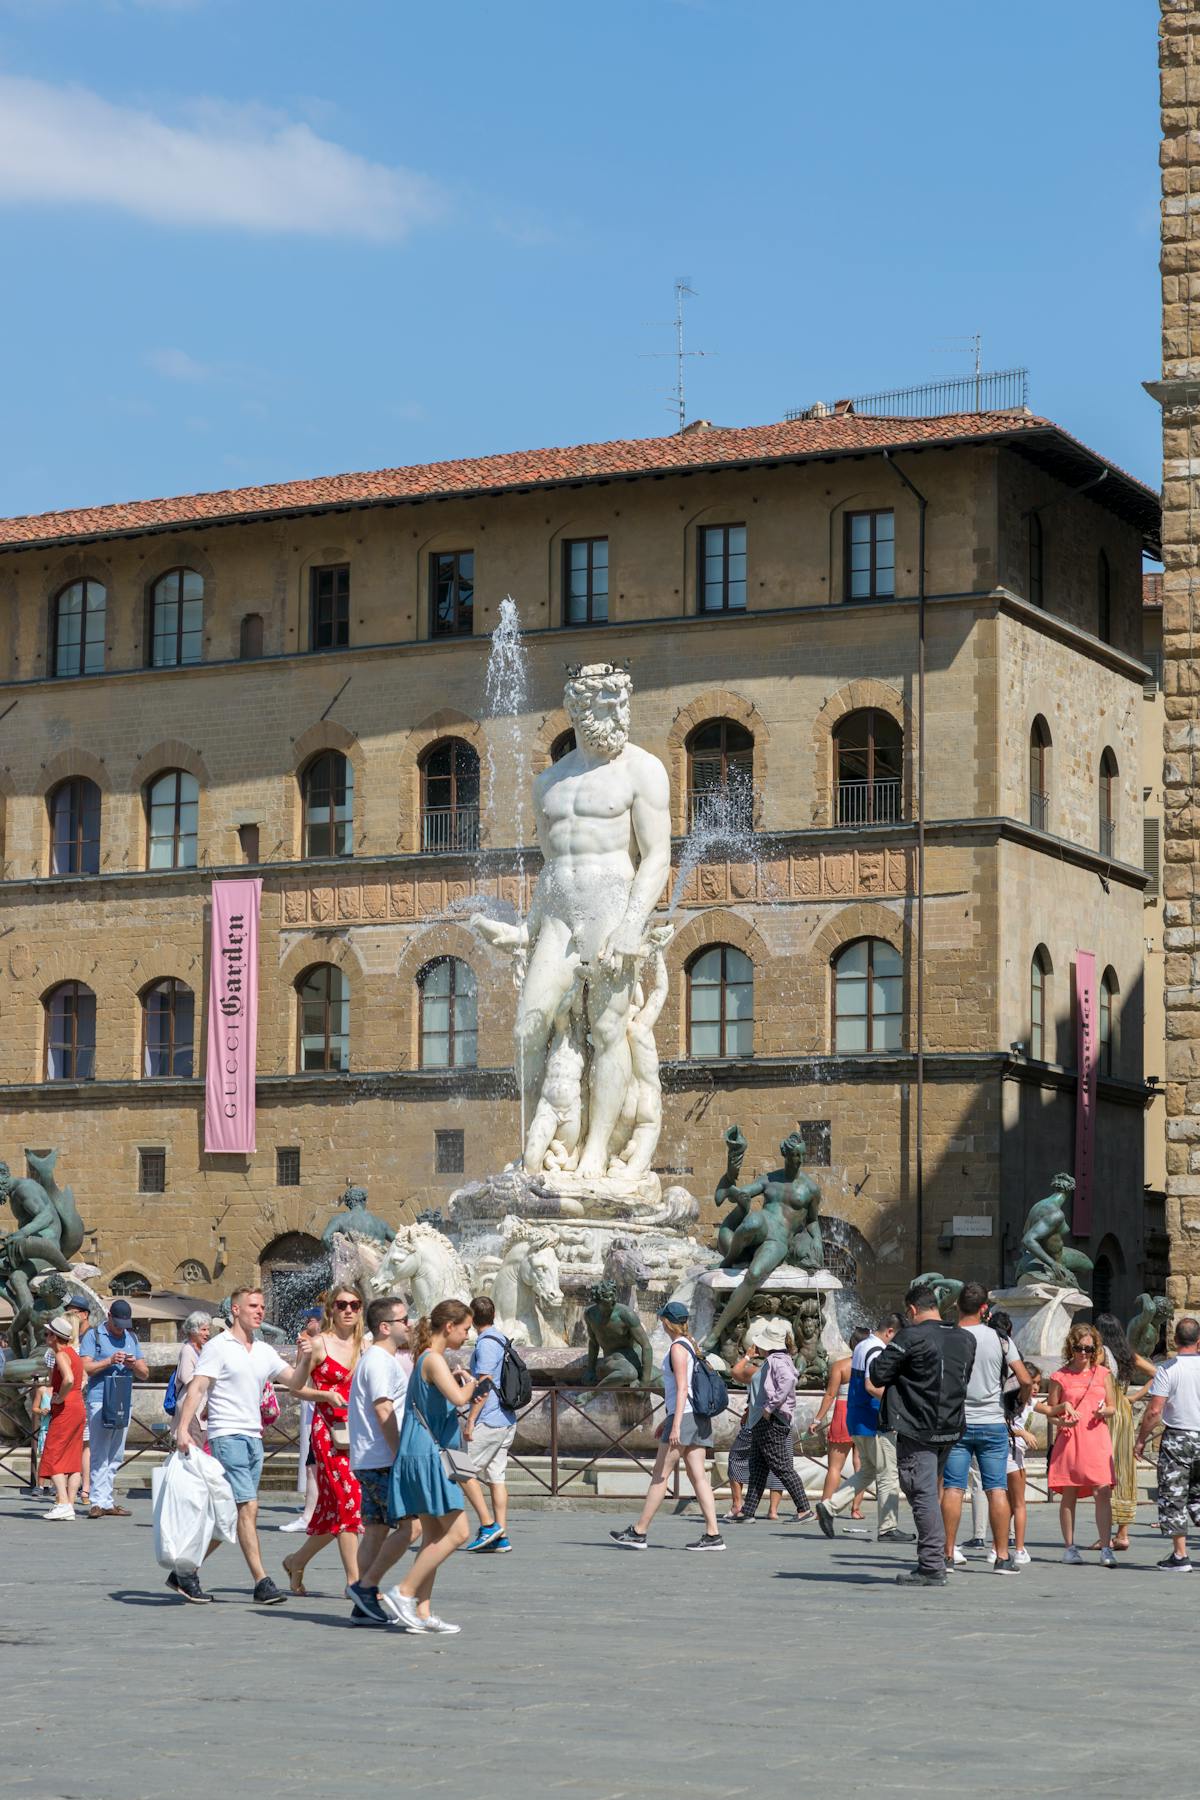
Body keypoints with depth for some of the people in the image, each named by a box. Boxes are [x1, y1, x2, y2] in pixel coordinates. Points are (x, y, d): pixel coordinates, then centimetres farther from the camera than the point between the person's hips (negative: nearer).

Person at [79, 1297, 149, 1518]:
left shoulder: (132, 1337, 18)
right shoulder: (93, 1335, 2)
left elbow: (144, 1374, 17)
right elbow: (85, 1367, -8)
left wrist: (134, 1364, -4)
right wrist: (109, 1361, -17)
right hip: (99, 1400, -6)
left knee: (116, 1457, 6)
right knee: (100, 1454, -11)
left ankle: (107, 1502, 10)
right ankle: (98, 1503, -12)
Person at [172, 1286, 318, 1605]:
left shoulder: (265, 1352, 16)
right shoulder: (218, 1346, -4)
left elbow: (295, 1383, 10)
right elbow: (197, 1387, -11)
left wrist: (306, 1358, -9)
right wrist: (183, 1428, -22)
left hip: (254, 1438, 8)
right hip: (228, 1435, -7)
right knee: (248, 1507, -14)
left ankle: (185, 1572, 18)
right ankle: (262, 1583, -15)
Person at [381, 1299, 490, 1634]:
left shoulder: (426, 1359, 17)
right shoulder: (434, 1360, -14)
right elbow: (458, 1398, -28)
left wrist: (468, 1386, 14)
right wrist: (470, 1383, -7)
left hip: (427, 1457, 10)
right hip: (427, 1455, -10)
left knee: (434, 1537, 10)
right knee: (457, 1532, -10)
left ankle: (422, 1612, 9)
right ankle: (402, 1593, -10)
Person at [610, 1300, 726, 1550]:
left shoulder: (677, 1348, -9)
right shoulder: (690, 1346, 18)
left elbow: (682, 1389, -18)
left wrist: (676, 1425, -22)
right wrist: (668, 1420, 29)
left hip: (685, 1416, -9)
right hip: (698, 1417, 9)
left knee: (660, 1475, -4)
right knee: (698, 1476, 3)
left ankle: (638, 1533, 0)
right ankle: (713, 1535, -5)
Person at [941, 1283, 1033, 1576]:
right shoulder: (1000, 1339, -4)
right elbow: (1026, 1380, -5)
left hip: (956, 1423, 0)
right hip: (992, 1423, 0)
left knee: (952, 1489, 2)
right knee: (997, 1489, 3)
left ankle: (948, 1554, 2)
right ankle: (1002, 1557, 3)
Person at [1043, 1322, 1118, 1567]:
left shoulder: (1103, 1373, 10)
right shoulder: (1060, 1376, 5)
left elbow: (1113, 1407, 14)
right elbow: (1049, 1410, 11)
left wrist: (1104, 1411, -8)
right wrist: (1063, 1407, -10)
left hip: (1097, 1439, 0)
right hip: (1069, 1439, 0)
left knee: (1103, 1492, -11)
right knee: (1068, 1494, 3)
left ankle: (1106, 1549, -11)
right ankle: (1070, 1547, 13)